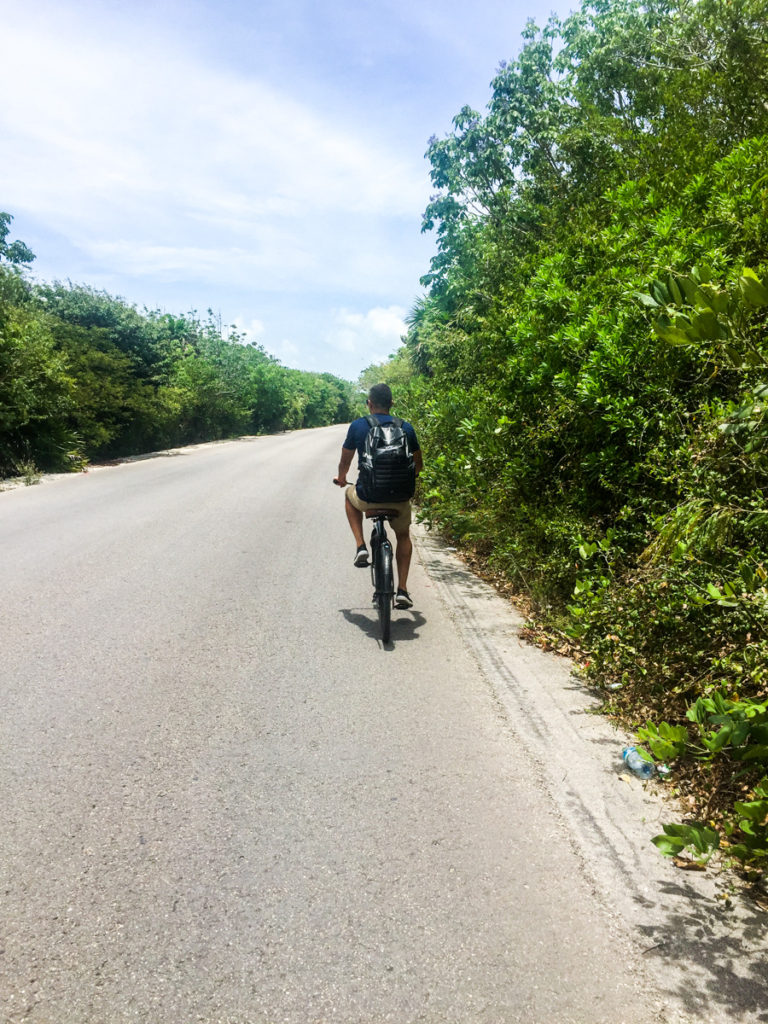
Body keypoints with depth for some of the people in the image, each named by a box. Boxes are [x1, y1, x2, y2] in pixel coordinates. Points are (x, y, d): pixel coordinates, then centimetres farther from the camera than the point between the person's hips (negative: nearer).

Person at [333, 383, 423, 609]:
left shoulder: (358, 426, 0)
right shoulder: (406, 428, 4)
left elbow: (345, 461, 13)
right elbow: (418, 464, 15)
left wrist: (341, 479, 35)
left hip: (367, 497, -1)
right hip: (399, 497, 1)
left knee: (350, 494, 35)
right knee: (403, 537, 29)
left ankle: (361, 547, 20)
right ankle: (402, 590, 21)